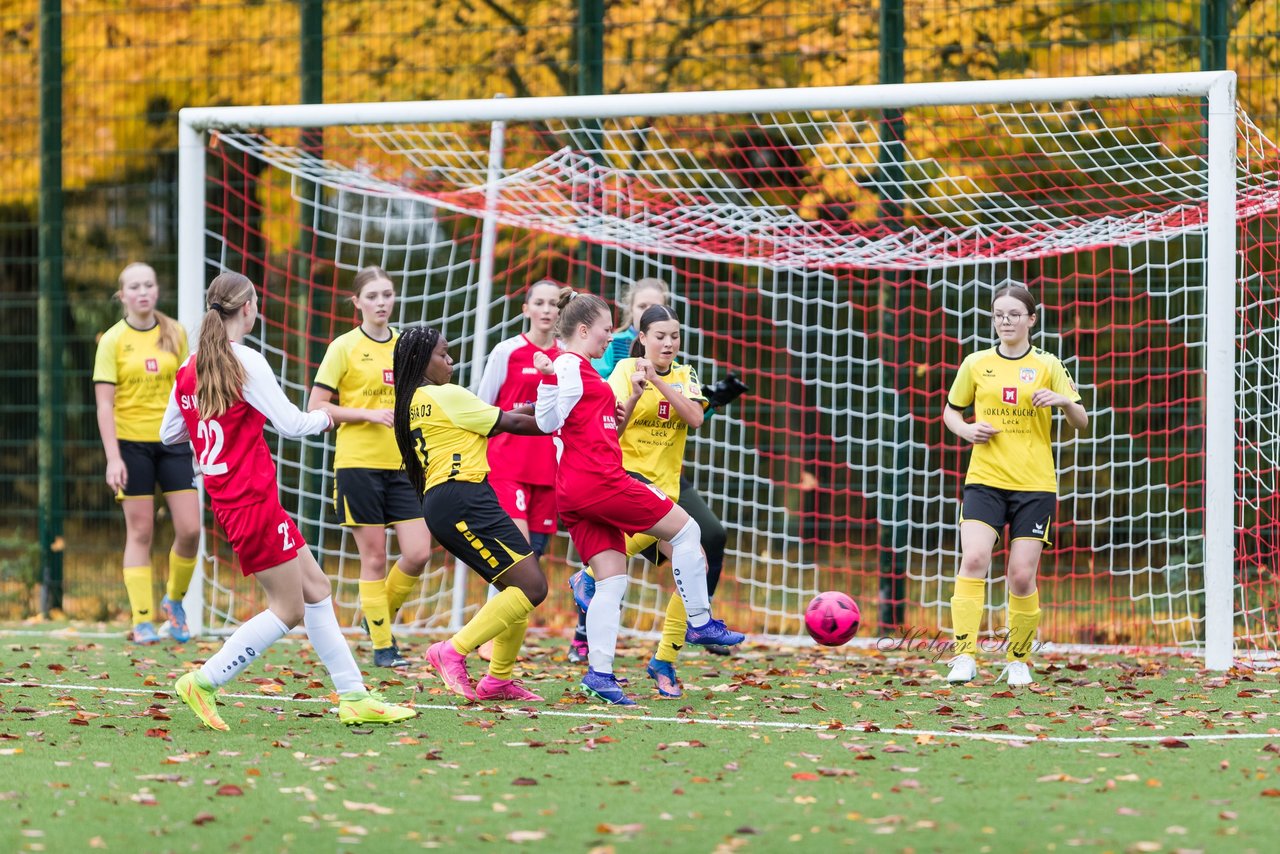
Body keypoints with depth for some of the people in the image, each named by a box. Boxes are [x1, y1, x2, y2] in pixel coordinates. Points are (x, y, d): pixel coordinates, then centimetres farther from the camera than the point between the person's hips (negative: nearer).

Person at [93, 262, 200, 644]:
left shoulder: (174, 334, 6)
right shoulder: (113, 340, -4)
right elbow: (105, 403, -7)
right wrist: (113, 457, -14)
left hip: (172, 440, 3)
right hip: (131, 442, -3)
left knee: (189, 530, -4)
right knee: (140, 532, -2)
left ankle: (174, 599, 21)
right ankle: (143, 621, 3)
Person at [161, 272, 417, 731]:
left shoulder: (189, 368, 8)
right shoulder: (245, 362, -15)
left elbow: (168, 433, 16)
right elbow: (292, 424, -14)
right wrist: (328, 416, 6)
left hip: (228, 499, 9)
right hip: (253, 500, -9)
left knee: (316, 587, 12)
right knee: (288, 610, -2)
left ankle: (353, 696, 13)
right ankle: (204, 682, -3)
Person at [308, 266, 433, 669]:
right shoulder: (345, 347, -3)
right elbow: (316, 407, -5)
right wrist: (367, 414, -14)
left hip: (403, 465, 4)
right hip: (358, 464, -4)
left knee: (418, 553, -5)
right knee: (374, 557, -2)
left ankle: (383, 613, 20)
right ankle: (382, 645, 7)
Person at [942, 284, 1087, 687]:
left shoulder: (1047, 366, 5)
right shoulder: (976, 364, 8)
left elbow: (1081, 423, 5)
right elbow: (951, 412, 20)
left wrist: (1065, 400, -16)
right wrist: (967, 430, -2)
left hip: (1034, 485, 0)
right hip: (984, 481, 0)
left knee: (1022, 576, -3)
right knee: (973, 560, -19)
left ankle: (1018, 660, 16)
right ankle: (964, 657, -20)